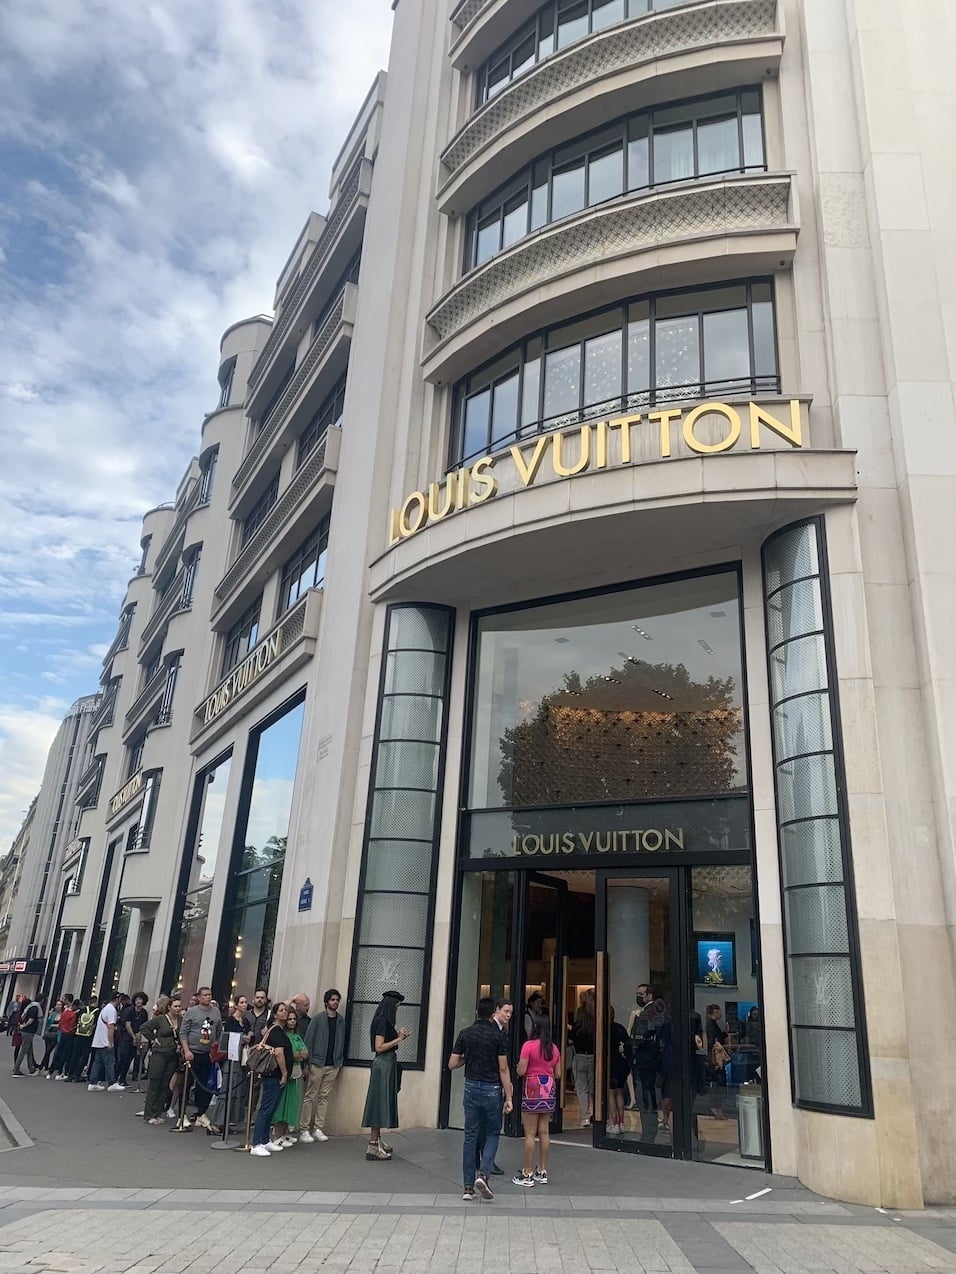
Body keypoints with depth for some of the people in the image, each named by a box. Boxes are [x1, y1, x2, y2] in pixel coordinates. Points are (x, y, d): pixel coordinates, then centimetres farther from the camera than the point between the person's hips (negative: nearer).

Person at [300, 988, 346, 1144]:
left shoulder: (342, 1021, 7)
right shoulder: (318, 1018, -4)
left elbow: (342, 1042, 10)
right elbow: (308, 1041, -5)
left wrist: (340, 1062, 5)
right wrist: (307, 1062, -10)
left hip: (333, 1065, 4)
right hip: (317, 1063, -3)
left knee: (324, 1097, 6)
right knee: (310, 1096, 0)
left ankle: (318, 1128, 12)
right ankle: (305, 1129, 5)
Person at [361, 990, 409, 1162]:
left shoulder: (385, 1021, 11)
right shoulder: (382, 1021, -16)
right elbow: (379, 1047, -19)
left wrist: (399, 1037, 12)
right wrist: (398, 1039, -15)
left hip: (387, 1064, 10)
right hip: (383, 1065, -10)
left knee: (383, 1102, 15)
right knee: (379, 1102, -6)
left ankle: (377, 1141, 24)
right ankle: (372, 1147, -2)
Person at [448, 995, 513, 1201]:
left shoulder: (465, 1034, 0)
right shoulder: (498, 1035, -9)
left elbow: (452, 1064, 0)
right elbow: (503, 1069, -9)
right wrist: (508, 1097, -5)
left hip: (471, 1088, 3)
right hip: (492, 1090, -3)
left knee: (470, 1136, 10)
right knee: (492, 1134, 11)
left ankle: (467, 1186, 11)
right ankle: (483, 1174, -8)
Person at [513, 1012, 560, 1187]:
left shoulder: (529, 1045, -11)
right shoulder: (554, 1048, 5)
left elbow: (521, 1071, -13)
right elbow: (557, 1073, 10)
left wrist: (518, 1069, 9)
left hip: (532, 1090, -5)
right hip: (549, 1091, 5)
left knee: (530, 1134, 0)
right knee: (544, 1132, 11)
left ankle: (527, 1174, 4)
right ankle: (542, 1172, 17)